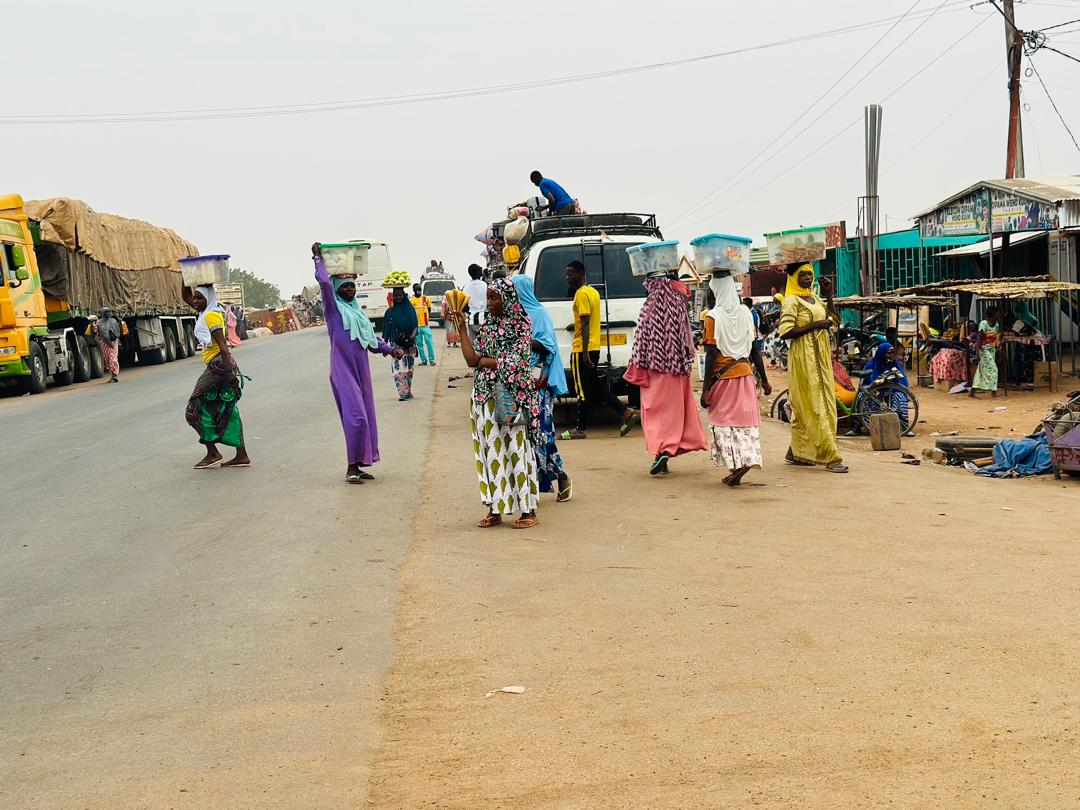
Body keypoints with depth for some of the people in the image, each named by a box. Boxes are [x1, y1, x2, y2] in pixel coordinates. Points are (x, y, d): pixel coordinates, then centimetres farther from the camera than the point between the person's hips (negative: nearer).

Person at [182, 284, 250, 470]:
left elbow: (222, 345, -19)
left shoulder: (211, 315, -12)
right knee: (227, 411, 8)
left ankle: (212, 454, -2)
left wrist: (229, 371, -24)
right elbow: (186, 297, 29)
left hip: (218, 364, -10)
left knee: (196, 408, -3)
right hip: (218, 365, 10)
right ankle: (241, 455, 8)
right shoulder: (205, 312, 16)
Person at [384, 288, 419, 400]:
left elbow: (415, 326, 4)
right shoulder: (390, 311, 5)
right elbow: (387, 330, 8)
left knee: (408, 368, 6)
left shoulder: (410, 309, 6)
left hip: (409, 344, 1)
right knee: (398, 367, -12)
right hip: (396, 344, -1)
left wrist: (411, 337, -15)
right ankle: (403, 393, -18)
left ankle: (408, 392, 17)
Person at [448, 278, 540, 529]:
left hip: (511, 398, -6)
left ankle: (528, 511, 3)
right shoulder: (487, 327, 13)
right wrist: (462, 328, 3)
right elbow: (471, 359, 4)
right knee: (491, 451, 6)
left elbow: (513, 363, -13)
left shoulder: (521, 327, -4)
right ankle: (495, 509, 13)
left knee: (517, 450, -2)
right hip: (486, 397, 6)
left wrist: (484, 361, -2)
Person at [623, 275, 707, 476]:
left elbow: (641, 343, -8)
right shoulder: (678, 307, 0)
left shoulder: (648, 312, -10)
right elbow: (686, 340, 3)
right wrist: (685, 364, 11)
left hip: (655, 369, -4)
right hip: (676, 369, 4)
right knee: (674, 407, 11)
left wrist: (637, 371, 0)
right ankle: (668, 449, 11)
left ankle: (660, 450, -12)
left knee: (655, 409, 0)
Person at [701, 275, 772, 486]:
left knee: (724, 421, 2)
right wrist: (764, 379, 14)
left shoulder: (714, 317, -10)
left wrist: (705, 388, -12)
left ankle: (735, 465, -10)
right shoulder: (745, 312, 5)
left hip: (723, 375, -4)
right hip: (745, 373, 4)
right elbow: (755, 349, 7)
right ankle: (748, 458, 0)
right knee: (745, 419, 9)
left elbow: (711, 354, -14)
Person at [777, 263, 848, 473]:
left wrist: (829, 295, 8)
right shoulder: (792, 301, -9)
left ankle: (795, 452, 20)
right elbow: (785, 332, -17)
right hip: (803, 358, -8)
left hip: (820, 357, 8)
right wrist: (814, 325, -17)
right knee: (813, 407, -6)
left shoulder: (814, 298, 15)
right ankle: (830, 457, -6)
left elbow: (833, 321, 16)